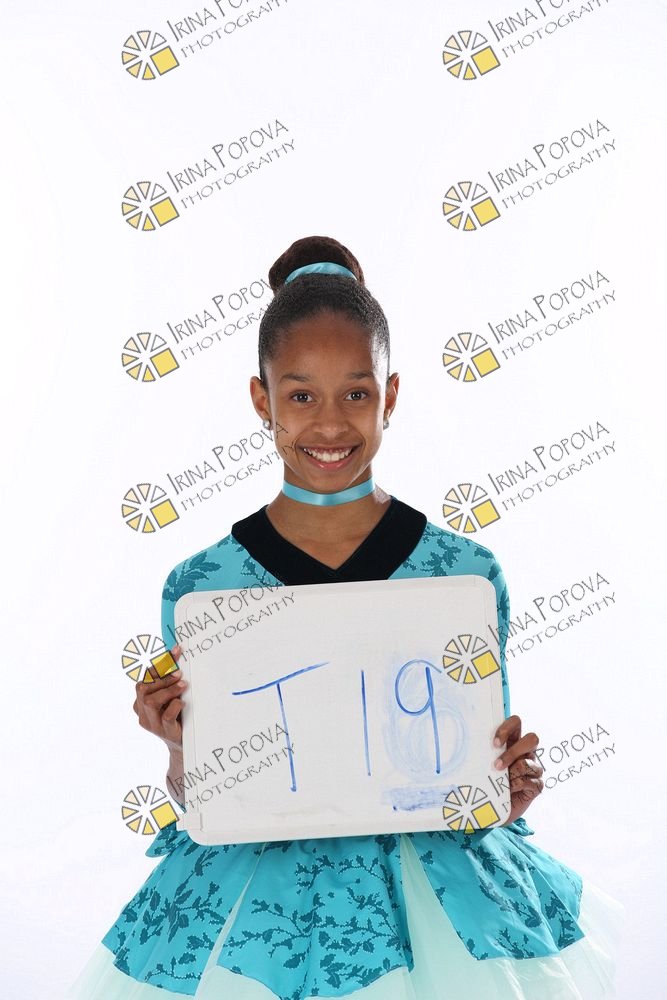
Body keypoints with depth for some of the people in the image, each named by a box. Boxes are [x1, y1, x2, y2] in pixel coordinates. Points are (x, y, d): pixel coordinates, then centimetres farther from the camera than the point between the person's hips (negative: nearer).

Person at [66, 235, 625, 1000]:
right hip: (256, 894, -1)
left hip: (433, 874, 1)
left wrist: (509, 793, -13)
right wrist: (181, 753, -15)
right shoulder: (200, 587, -4)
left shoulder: (465, 572, -4)